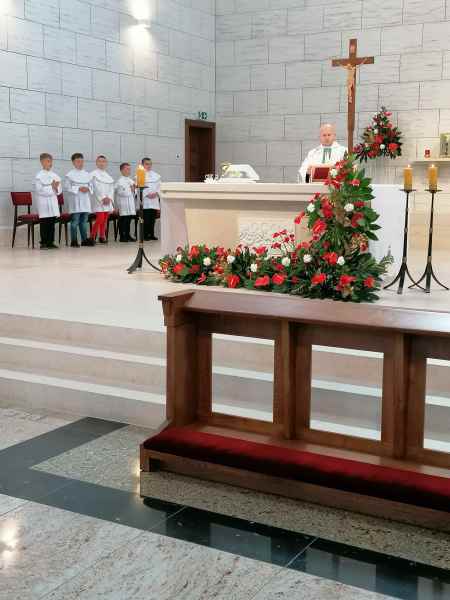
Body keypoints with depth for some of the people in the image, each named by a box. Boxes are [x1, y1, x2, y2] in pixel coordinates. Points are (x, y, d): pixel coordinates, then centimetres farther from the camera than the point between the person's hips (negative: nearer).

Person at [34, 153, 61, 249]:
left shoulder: (55, 175, 10)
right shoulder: (39, 176, -6)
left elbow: (59, 190, 11)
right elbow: (39, 190, -15)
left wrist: (56, 188, -11)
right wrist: (52, 187, -17)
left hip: (53, 201, 5)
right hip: (44, 201, -5)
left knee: (52, 223, 7)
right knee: (44, 223, -3)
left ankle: (50, 241, 13)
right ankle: (43, 242, 2)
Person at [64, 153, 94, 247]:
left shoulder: (87, 174, 13)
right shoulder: (70, 175, -3)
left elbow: (91, 185, 16)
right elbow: (67, 187, -9)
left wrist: (88, 189, -7)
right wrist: (78, 188, -16)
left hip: (85, 201, 5)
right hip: (75, 201, -5)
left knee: (84, 221, 10)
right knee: (75, 221, -4)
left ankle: (84, 239, 17)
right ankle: (74, 241, 1)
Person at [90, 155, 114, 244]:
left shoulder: (108, 175, 17)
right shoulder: (94, 174, -1)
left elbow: (111, 188, 11)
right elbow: (96, 188, -9)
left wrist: (109, 198, -5)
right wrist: (103, 198, -15)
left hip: (108, 201, 6)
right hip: (98, 200, -6)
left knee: (105, 219, 5)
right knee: (100, 218, -15)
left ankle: (102, 237, 12)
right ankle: (92, 236, -7)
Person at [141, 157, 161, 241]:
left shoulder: (156, 175, 16)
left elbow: (159, 186, 13)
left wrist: (156, 193, -6)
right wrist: (147, 194, -15)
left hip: (154, 199, 4)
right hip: (145, 200, -4)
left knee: (153, 218, 4)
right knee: (146, 219, -7)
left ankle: (151, 234, 11)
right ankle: (145, 235, -3)